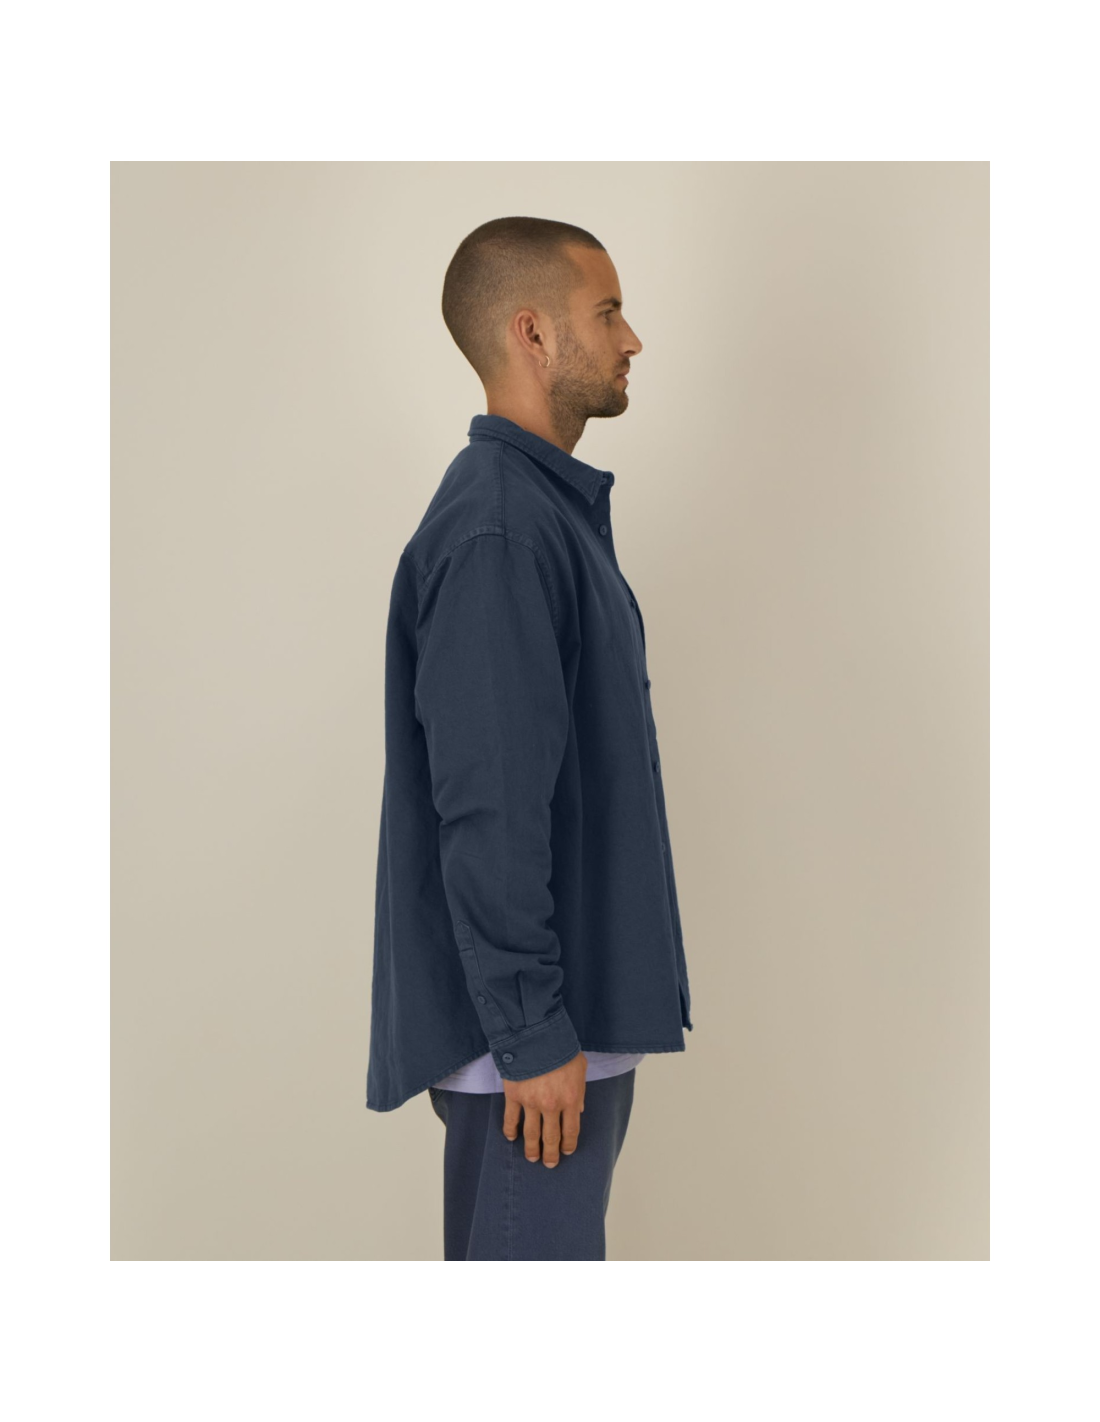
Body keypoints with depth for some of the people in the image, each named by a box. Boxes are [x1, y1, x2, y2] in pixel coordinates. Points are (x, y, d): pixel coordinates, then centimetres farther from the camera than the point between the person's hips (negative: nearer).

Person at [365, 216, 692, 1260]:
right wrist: (532, 1032, -21)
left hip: (582, 1002, 10)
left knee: (553, 1246, 18)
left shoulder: (553, 509, 14)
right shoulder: (495, 530, -18)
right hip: (535, 1017, -10)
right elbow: (488, 810, -23)